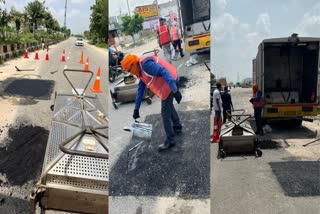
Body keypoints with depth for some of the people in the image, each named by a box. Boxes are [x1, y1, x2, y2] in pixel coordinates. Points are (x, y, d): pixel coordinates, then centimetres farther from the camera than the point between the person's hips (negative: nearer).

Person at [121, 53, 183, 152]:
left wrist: (174, 89, -34)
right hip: (167, 84, 10)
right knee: (168, 105, 29)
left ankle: (170, 140, 9)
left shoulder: (145, 64, -19)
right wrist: (136, 108, 20)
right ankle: (177, 127, 48)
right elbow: (140, 90, 19)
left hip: (169, 84, -10)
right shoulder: (141, 71, 14)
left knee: (165, 113, -2)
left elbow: (163, 72, -28)